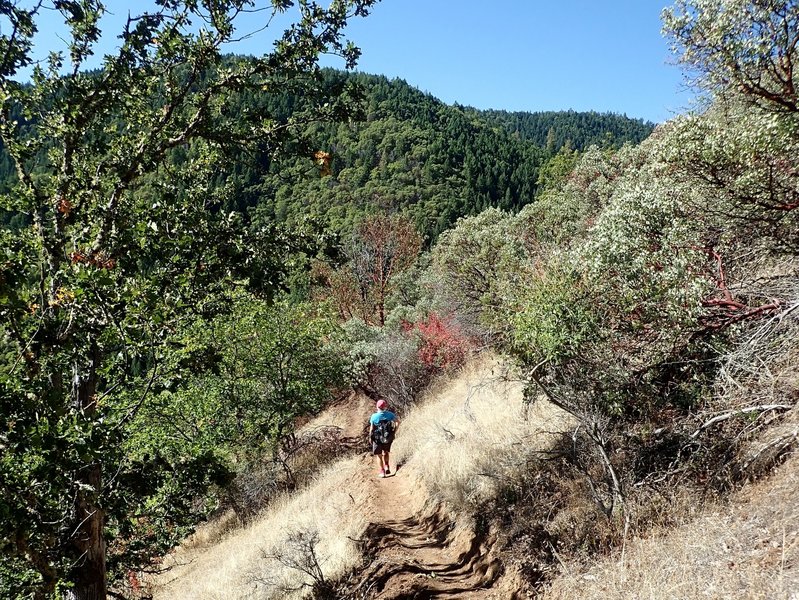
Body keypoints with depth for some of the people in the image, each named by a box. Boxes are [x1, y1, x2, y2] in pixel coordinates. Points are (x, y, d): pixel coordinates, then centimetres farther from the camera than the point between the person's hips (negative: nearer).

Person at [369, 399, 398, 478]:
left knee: (379, 455, 14)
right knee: (386, 452, 26)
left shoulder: (374, 416, -13)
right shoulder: (390, 414, -8)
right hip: (388, 438, 2)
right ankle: (387, 467, 10)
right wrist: (394, 431, 4)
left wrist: (370, 437, 5)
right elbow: (398, 422, -6)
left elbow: (371, 429, -9)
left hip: (378, 439, -2)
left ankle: (382, 471, 14)